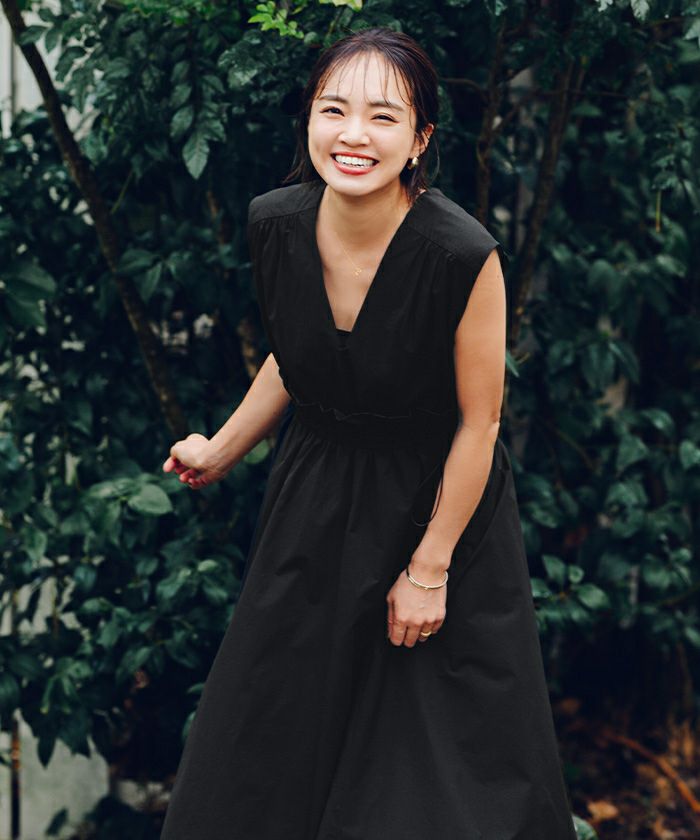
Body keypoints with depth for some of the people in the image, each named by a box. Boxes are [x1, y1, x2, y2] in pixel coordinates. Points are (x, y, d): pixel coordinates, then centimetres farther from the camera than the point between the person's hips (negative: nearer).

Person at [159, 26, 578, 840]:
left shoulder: (462, 255, -28)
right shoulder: (275, 226, -14)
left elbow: (479, 422, -17)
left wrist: (430, 568, -12)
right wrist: (220, 452, 7)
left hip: (440, 499, -4)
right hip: (315, 497, 5)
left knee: (445, 750, 9)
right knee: (279, 727, 18)